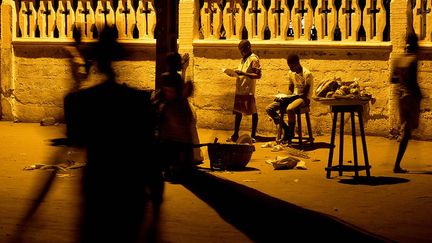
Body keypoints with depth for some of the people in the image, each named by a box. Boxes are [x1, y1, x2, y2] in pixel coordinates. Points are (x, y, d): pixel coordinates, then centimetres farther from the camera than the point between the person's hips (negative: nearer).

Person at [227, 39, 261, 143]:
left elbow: (258, 75, -16)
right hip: (240, 89, 8)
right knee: (238, 112, 11)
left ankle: (253, 135, 4)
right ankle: (235, 135, 17)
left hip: (249, 90, -8)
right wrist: (235, 73, 5)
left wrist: (243, 73, -24)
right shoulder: (243, 59, 18)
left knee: (253, 112, -1)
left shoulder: (254, 59, -8)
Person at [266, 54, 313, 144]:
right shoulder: (291, 73, 9)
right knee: (269, 108, -11)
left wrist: (291, 97, -25)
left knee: (290, 109, -41)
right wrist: (284, 97, -2)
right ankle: (286, 128, -2)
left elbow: (306, 93, -15)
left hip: (303, 99, -8)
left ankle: (290, 134, -21)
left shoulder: (307, 74, -14)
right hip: (292, 97, 8)